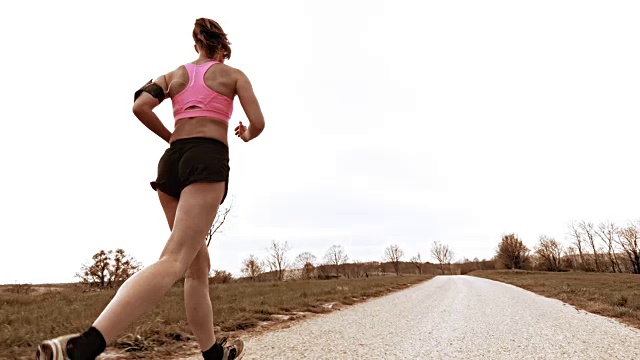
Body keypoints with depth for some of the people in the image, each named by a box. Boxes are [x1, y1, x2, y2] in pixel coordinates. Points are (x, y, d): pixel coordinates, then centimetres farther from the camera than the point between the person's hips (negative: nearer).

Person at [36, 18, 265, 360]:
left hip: (171, 161, 6)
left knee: (198, 264, 12)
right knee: (175, 261, -18)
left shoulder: (175, 74, 22)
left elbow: (140, 105, 5)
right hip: (208, 160, -5)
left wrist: (171, 138, 19)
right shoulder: (233, 74, 14)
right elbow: (258, 123, 3)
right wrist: (246, 135, 26)